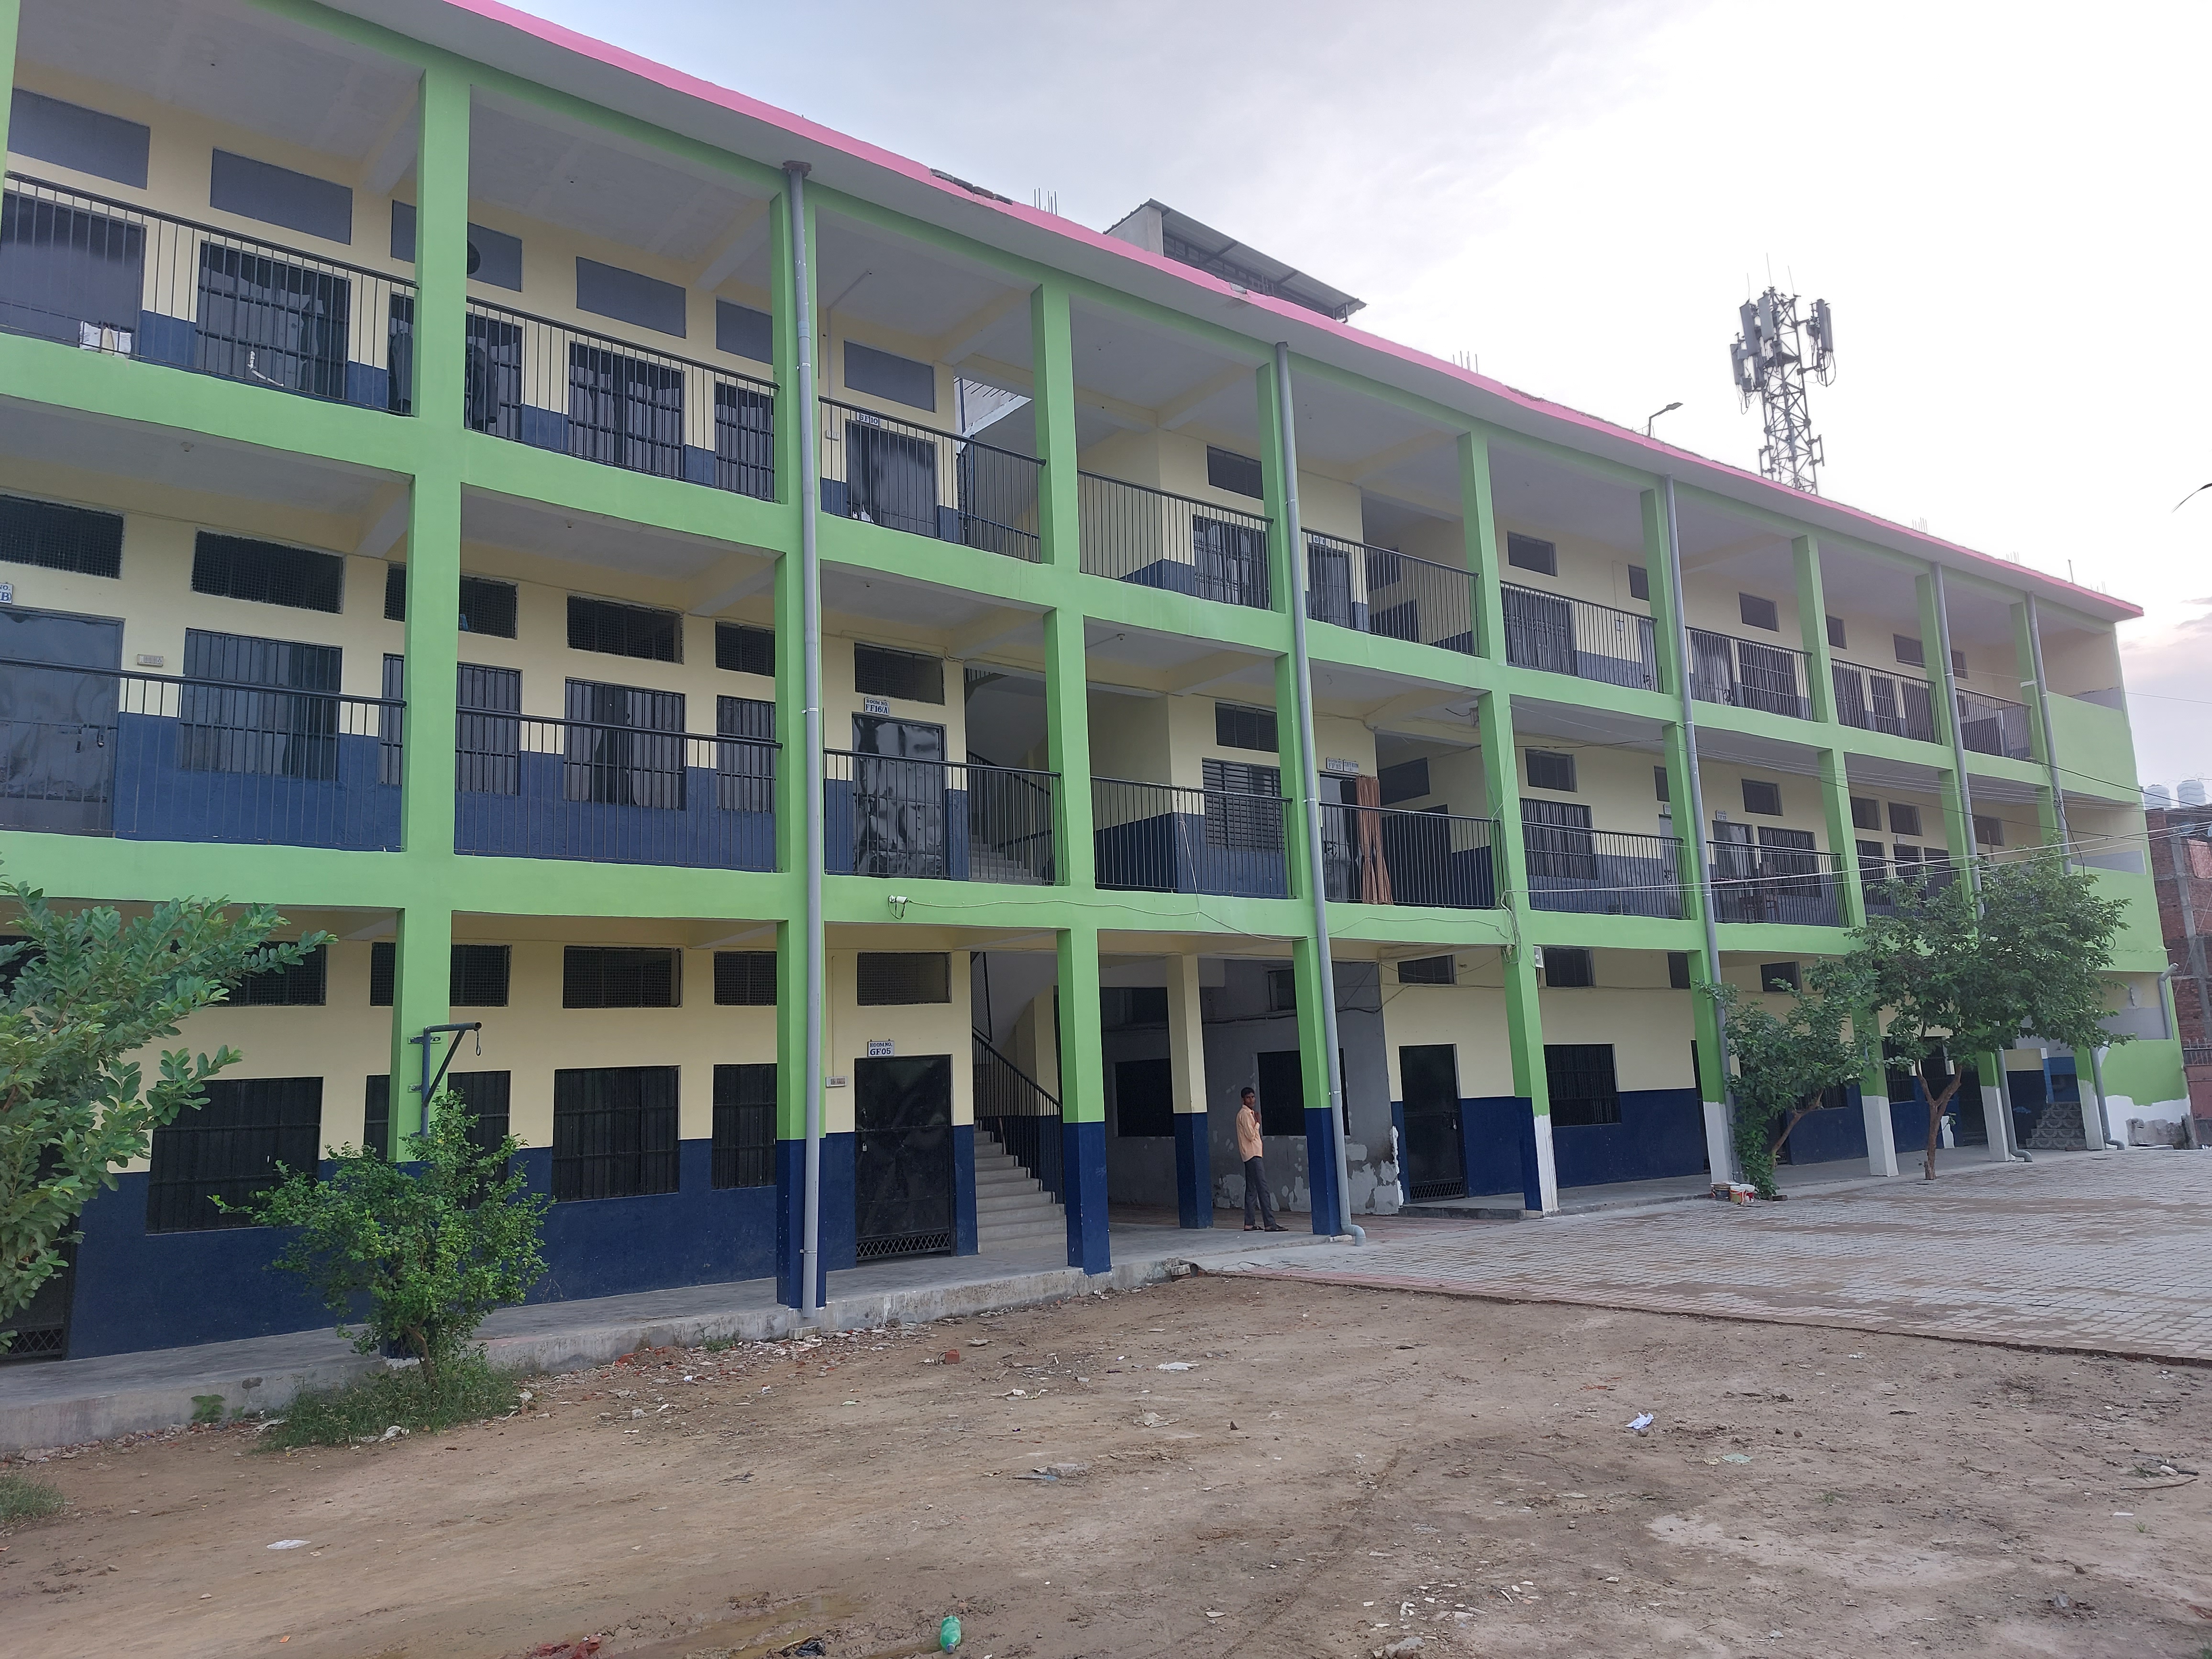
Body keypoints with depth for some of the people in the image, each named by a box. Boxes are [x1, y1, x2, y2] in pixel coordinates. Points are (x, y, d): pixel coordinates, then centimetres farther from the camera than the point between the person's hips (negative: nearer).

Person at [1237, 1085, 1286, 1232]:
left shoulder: (1249, 1113, 19)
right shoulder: (1245, 1114, -12)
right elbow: (1251, 1135, -17)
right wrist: (1258, 1122, -7)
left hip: (1252, 1155, 10)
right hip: (1253, 1155, -10)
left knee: (1252, 1190, 9)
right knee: (1263, 1188, -13)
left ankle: (1250, 1224, 10)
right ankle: (1270, 1223, -16)